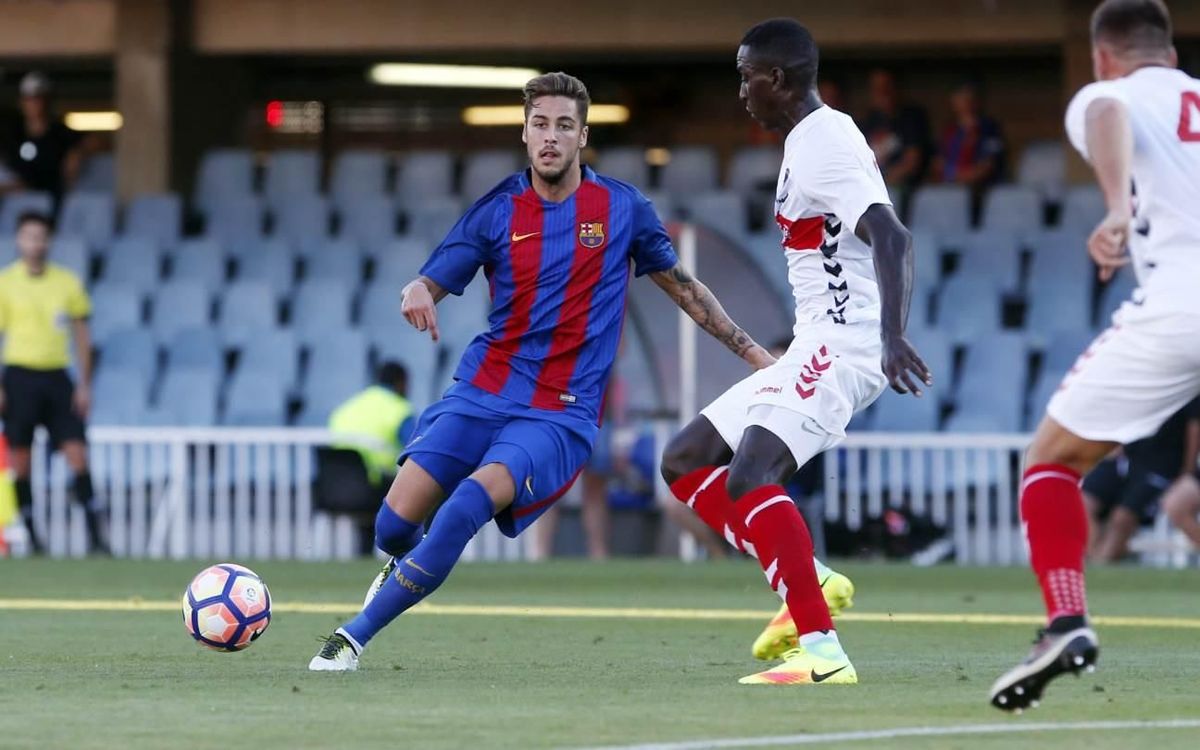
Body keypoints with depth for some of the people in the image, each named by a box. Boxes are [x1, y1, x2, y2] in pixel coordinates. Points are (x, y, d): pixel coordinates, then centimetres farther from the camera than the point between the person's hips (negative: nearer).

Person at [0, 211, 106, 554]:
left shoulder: (67, 282, 7)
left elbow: (81, 335, 11)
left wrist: (84, 385, 5)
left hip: (57, 376, 2)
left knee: (77, 455, -6)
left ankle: (96, 534, -7)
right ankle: (31, 535, 8)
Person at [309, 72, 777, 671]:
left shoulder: (624, 209, 2)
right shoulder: (497, 211, 3)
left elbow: (681, 286, 14)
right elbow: (430, 284, 1)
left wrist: (751, 350, 13)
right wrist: (416, 295, -24)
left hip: (561, 414, -2)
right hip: (483, 392, 2)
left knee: (472, 501, -29)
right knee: (395, 523, -12)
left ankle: (355, 636, -19)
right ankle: (406, 568, 30)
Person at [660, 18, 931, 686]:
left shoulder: (824, 143, -14)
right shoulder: (807, 143, 18)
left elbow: (892, 238, -27)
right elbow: (883, 238, 28)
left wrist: (892, 337, -39)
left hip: (844, 343, -11)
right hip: (817, 348, 11)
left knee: (748, 476, -27)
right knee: (686, 462, 11)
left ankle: (821, 651, -32)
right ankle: (809, 579, 3)